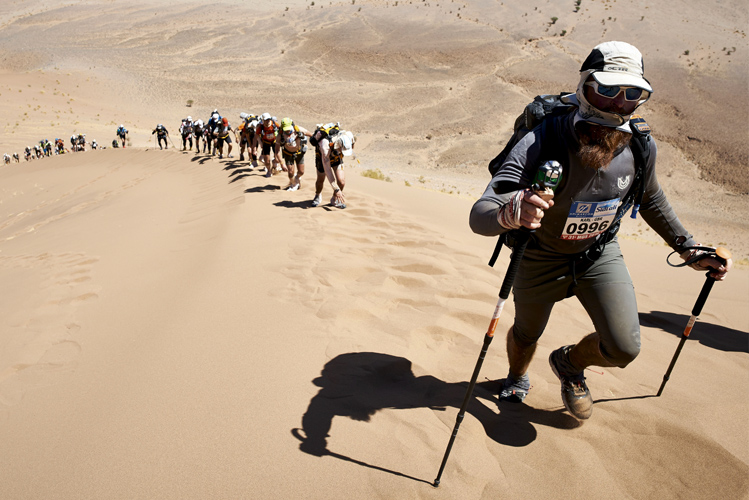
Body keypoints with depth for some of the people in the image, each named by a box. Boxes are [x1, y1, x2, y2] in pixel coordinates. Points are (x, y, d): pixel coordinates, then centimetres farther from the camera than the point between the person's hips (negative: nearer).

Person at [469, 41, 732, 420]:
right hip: (541, 257, -3)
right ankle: (516, 379, 56)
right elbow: (478, 216, -43)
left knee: (624, 348, -9)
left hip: (600, 254, 3)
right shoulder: (541, 143, -34)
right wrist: (509, 213, -66)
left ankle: (570, 363, 28)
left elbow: (651, 200, 6)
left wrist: (688, 249, 5)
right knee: (526, 335, 18)